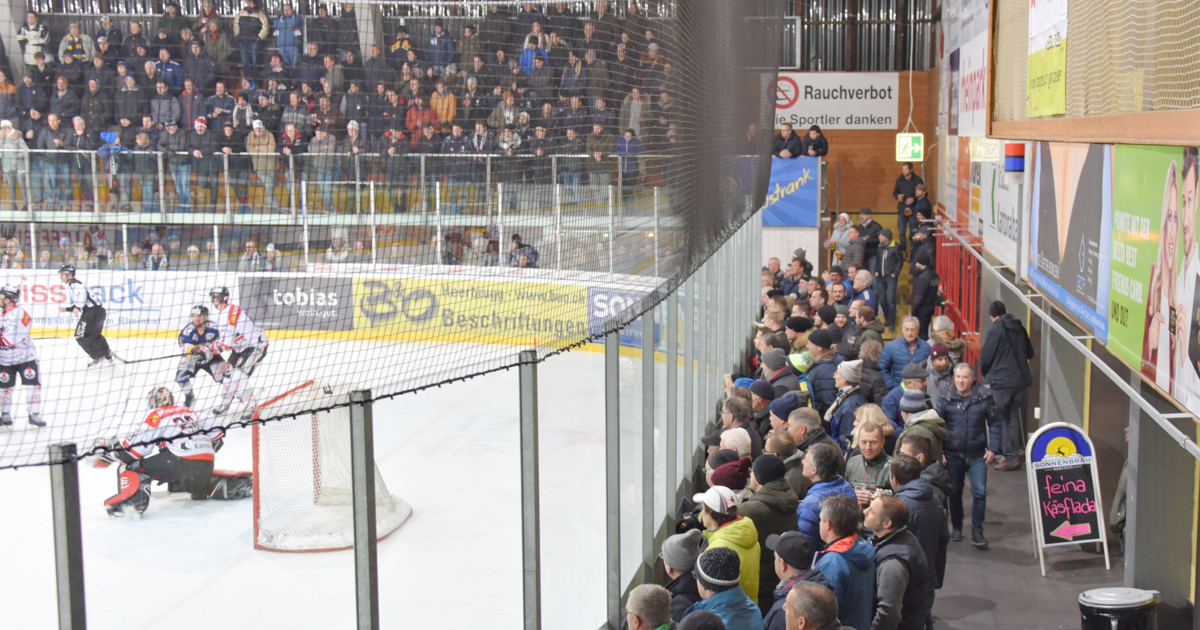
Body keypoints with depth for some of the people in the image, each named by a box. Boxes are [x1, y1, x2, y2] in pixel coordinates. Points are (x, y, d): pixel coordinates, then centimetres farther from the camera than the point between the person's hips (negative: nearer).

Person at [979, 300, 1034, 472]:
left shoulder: (995, 330, -11)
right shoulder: (1019, 328, 8)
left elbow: (985, 357, -9)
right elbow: (1029, 353, 18)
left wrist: (984, 373, 11)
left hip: (1001, 381, -6)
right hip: (1020, 379, 6)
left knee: (1001, 419, 1)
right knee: (1014, 417, 14)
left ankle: (1009, 456, -1)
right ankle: (1014, 454, 16)